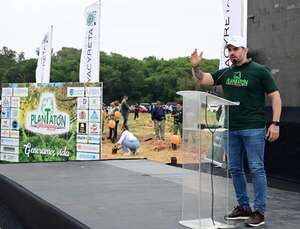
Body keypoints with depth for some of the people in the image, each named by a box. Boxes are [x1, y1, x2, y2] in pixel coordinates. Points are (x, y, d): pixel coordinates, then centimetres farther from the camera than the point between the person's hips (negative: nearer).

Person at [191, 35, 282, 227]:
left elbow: (275, 96, -3)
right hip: (231, 129, 6)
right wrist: (195, 67, -10)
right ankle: (243, 207, 23)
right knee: (235, 169, 11)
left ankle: (259, 211, 3)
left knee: (256, 169, -3)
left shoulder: (259, 71, -2)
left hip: (253, 129, -6)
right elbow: (202, 80, 10)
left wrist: (275, 123, -11)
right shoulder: (225, 73, 12)